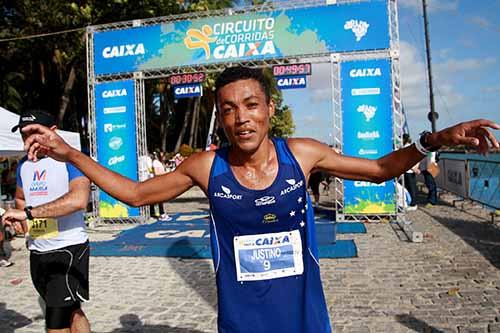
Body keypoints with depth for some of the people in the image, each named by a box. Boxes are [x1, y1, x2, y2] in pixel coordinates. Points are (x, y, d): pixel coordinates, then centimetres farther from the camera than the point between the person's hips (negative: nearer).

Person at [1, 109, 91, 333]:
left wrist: (28, 213, -29)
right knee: (70, 312, 19)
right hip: (37, 251, 7)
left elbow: (78, 199, -30)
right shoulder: (24, 166, 10)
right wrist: (24, 220, 6)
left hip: (68, 248, -7)